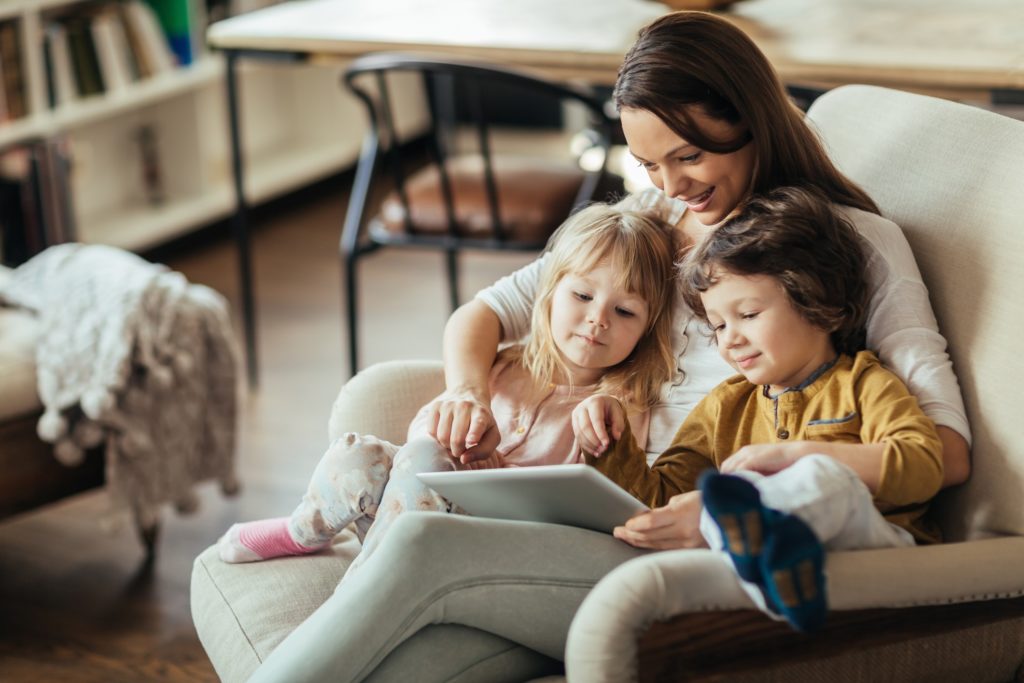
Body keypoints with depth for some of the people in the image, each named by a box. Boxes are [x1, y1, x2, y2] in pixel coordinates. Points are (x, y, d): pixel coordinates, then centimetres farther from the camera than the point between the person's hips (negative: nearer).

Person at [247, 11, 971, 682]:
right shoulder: (650, 217, 21)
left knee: (422, 547, -29)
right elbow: (483, 312, 23)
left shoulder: (858, 242, 3)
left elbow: (946, 451, -9)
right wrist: (467, 390, -2)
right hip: (615, 530, 5)